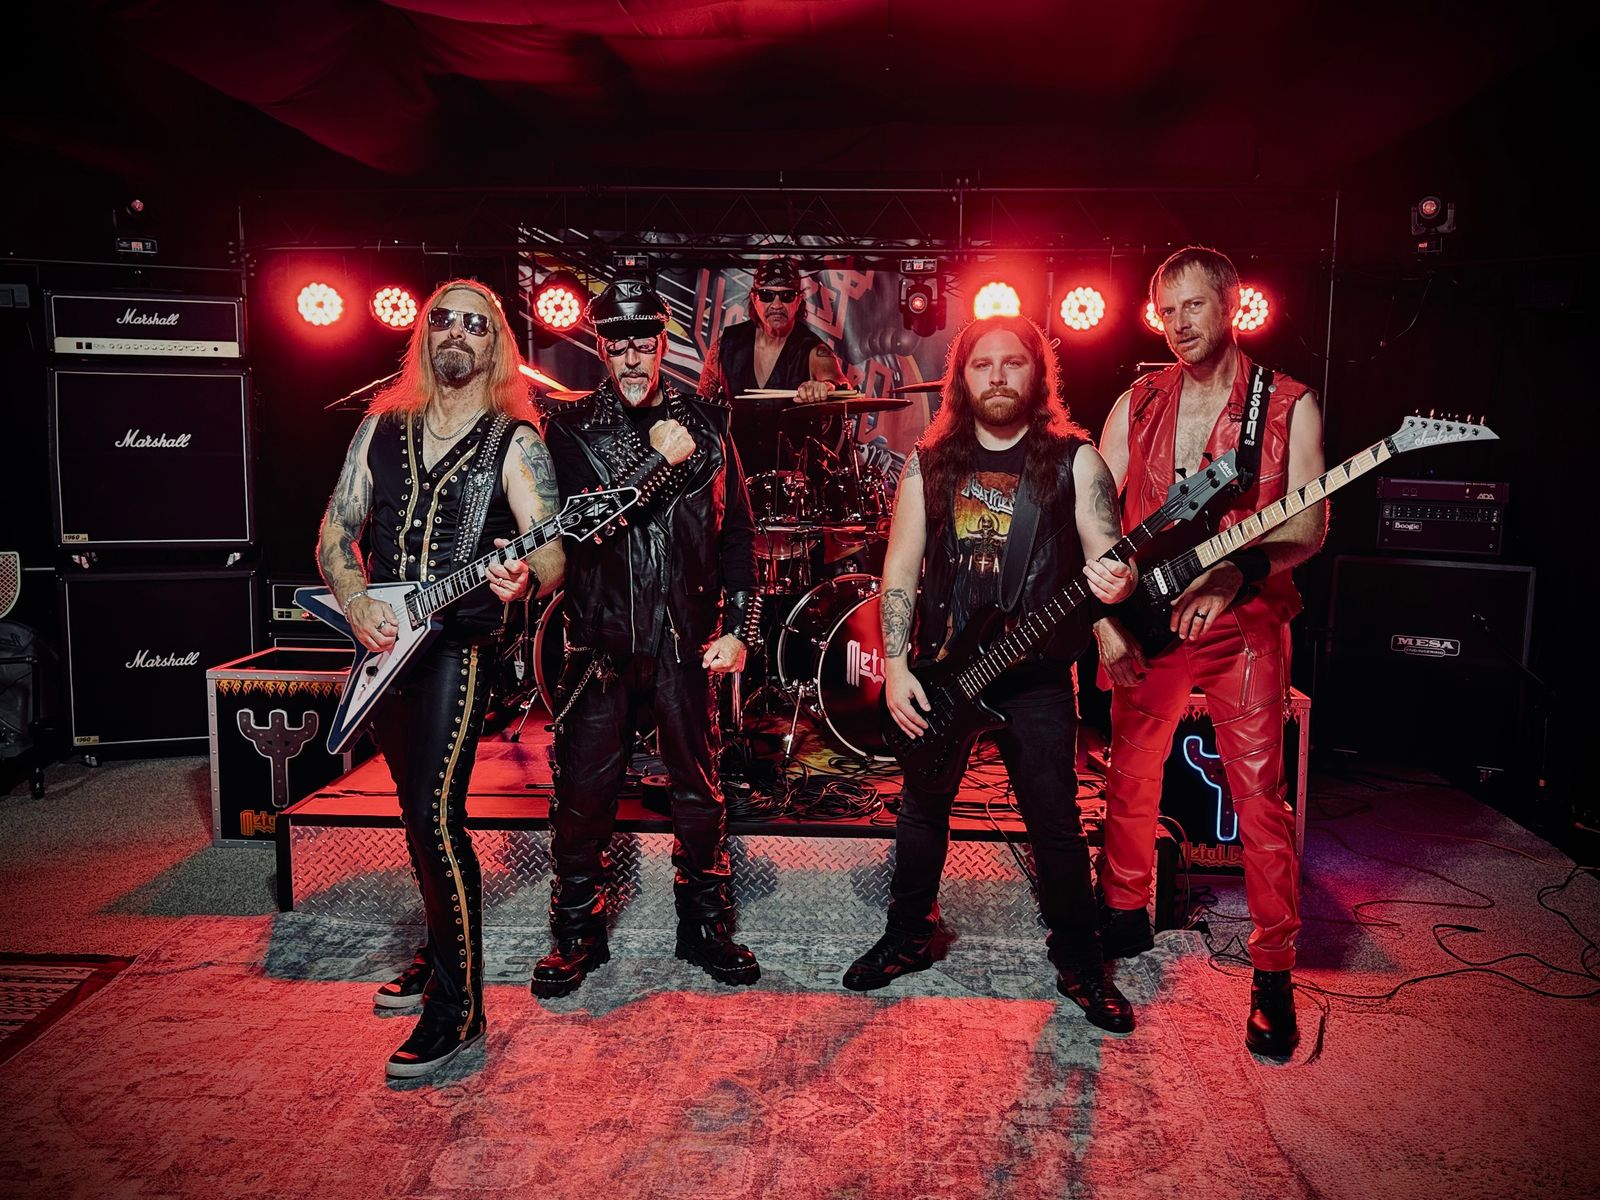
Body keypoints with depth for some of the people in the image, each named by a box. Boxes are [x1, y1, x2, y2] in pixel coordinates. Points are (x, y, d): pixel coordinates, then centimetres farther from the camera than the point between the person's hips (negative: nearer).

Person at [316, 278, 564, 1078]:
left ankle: (457, 1008, -2)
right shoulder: (381, 427, 12)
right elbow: (336, 530, 10)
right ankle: (441, 953, 35)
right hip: (383, 641, 6)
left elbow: (552, 556, -10)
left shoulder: (514, 441, -2)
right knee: (420, 809, 17)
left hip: (459, 642, -6)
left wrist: (523, 577, -33)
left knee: (433, 816, -13)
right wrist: (355, 602, -8)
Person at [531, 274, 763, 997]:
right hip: (602, 638, -1)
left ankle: (705, 924, 24)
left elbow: (737, 532, 9)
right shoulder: (572, 429, 3)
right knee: (584, 793, 2)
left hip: (688, 637, 1)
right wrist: (658, 463, -21)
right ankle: (577, 931, 20)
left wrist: (739, 628, 2)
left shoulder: (706, 423, 8)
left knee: (699, 789, 7)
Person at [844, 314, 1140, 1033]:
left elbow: (1108, 560, -7)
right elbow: (901, 565, 5)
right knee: (922, 808, 12)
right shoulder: (930, 462, 5)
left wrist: (1116, 582, -32)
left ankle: (1079, 963, 23)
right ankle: (909, 937, 33)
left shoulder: (1074, 460, -1)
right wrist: (896, 665, -3)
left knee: (1056, 822, 4)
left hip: (1037, 673, -2)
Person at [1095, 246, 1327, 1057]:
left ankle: (1273, 974, 12)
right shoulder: (1137, 404, 6)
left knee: (1259, 798, -2)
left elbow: (1310, 525, -6)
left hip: (1245, 623, -2)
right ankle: (1125, 918, 32)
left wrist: (1236, 572, -22)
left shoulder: (1289, 405, 0)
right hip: (1145, 624, 3)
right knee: (1131, 782, 11)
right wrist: (1102, 617, -5)